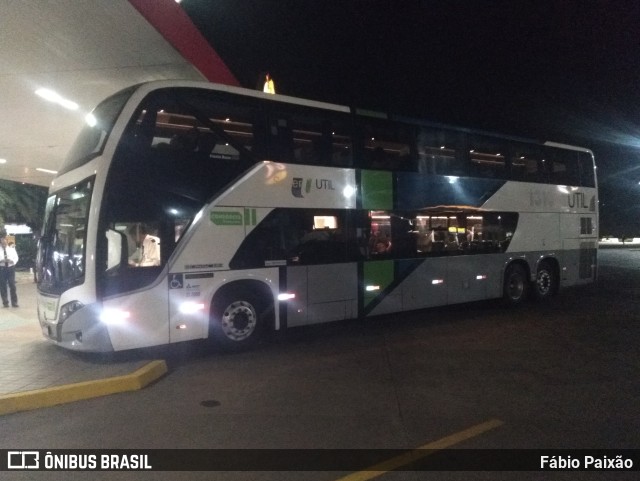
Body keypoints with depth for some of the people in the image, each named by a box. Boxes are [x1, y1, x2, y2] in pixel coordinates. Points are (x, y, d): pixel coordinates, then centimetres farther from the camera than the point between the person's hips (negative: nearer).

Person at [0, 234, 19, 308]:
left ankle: (14, 302, 4)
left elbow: (16, 257, 5)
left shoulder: (11, 248, 6)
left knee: (12, 285, -2)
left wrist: (12, 261, -15)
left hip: (10, 268, 1)